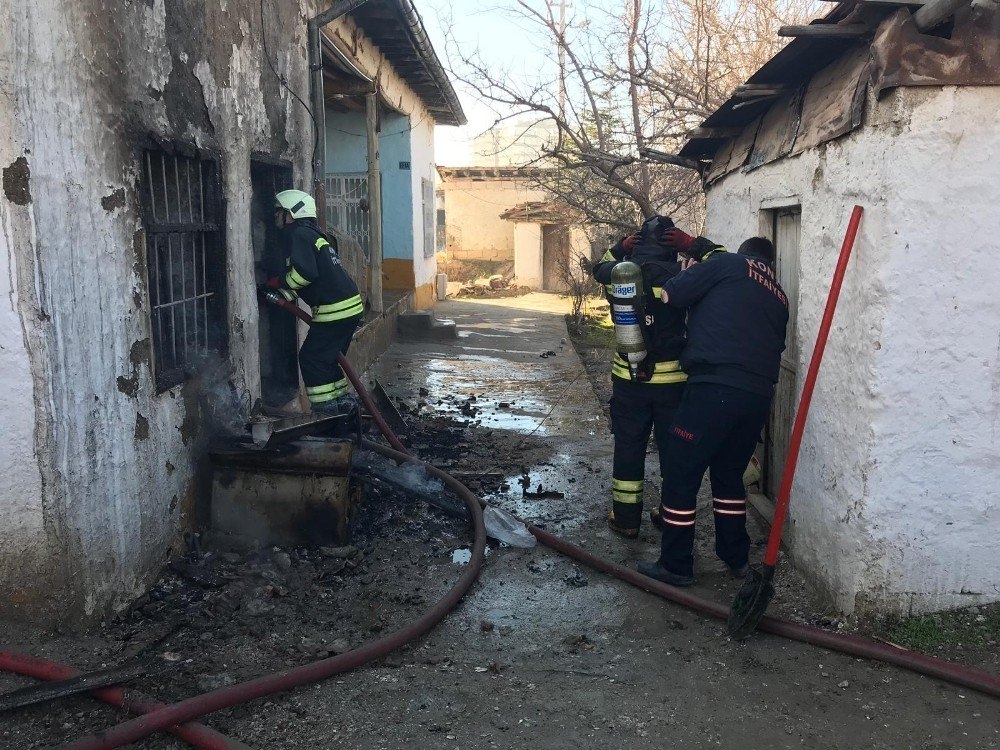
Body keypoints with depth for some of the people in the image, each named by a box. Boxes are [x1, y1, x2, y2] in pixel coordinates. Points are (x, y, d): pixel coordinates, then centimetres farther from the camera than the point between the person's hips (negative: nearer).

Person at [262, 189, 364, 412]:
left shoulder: (298, 235, -10)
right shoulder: (312, 233, 21)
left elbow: (305, 272, -23)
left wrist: (279, 282, -7)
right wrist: (283, 296, 11)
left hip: (334, 309, -10)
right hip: (351, 305, 10)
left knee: (312, 357, 0)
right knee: (329, 356, 20)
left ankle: (324, 405, 5)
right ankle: (340, 397, 27)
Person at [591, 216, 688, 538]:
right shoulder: (678, 274, -12)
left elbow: (599, 268, 21)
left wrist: (620, 247, 9)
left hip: (628, 378, 2)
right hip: (672, 378, -2)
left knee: (628, 448, 13)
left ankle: (626, 520, 21)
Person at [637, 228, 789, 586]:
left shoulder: (729, 263, 6)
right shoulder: (778, 296, 24)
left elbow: (668, 295, -1)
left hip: (715, 388, -7)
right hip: (759, 395, 7)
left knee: (681, 475, 2)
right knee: (729, 475, 22)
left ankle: (675, 565, 8)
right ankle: (737, 558, 31)